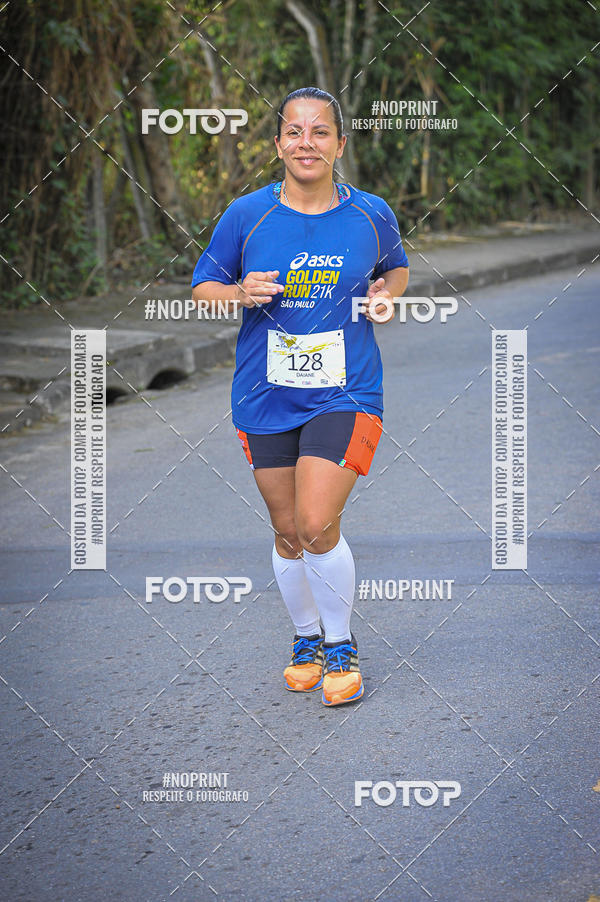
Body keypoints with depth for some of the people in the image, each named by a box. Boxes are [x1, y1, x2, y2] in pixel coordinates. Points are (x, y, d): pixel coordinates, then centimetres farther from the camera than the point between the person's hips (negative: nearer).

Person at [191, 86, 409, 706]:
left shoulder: (371, 215, 0)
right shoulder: (246, 215, -2)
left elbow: (397, 267, 20)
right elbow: (202, 287, 7)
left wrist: (386, 295, -1)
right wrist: (240, 293, -14)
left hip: (345, 396, -2)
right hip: (266, 399, 2)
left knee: (317, 527, -14)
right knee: (288, 533, 10)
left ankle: (340, 645, 8)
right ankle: (306, 638, 33)